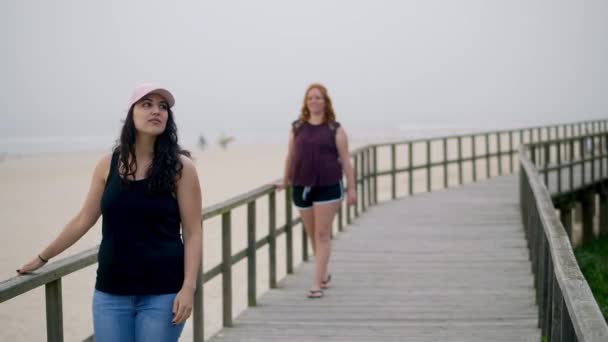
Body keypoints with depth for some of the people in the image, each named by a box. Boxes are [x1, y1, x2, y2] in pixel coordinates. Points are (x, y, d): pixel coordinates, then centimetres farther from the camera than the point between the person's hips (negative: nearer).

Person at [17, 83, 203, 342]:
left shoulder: (179, 166, -4)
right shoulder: (108, 165, 4)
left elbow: (192, 232, -5)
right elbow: (83, 221, 13)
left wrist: (188, 287, -13)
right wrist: (42, 258, 18)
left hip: (162, 293, -3)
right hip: (110, 293, 3)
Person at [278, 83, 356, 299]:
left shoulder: (335, 129, 0)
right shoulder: (297, 128, 7)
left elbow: (345, 159, -1)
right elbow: (290, 156, 15)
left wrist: (351, 188, -4)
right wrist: (285, 181, 20)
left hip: (328, 186, -3)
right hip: (302, 187, 3)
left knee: (322, 235, -6)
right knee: (312, 236, 12)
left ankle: (317, 284, -6)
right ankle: (324, 275, 31)